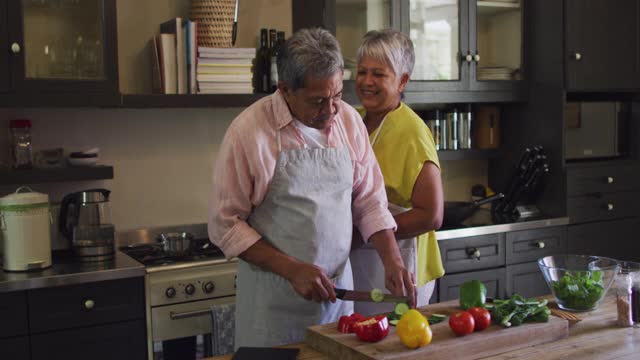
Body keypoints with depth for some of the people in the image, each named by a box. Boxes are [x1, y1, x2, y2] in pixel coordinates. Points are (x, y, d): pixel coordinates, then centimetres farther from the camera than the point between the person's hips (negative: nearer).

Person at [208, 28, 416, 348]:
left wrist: (392, 260, -7)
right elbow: (225, 225, -11)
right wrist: (293, 270, -17)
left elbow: (369, 202, 6)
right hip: (273, 295, -4)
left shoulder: (349, 121, 1)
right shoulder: (248, 130, -13)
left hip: (338, 285, 4)